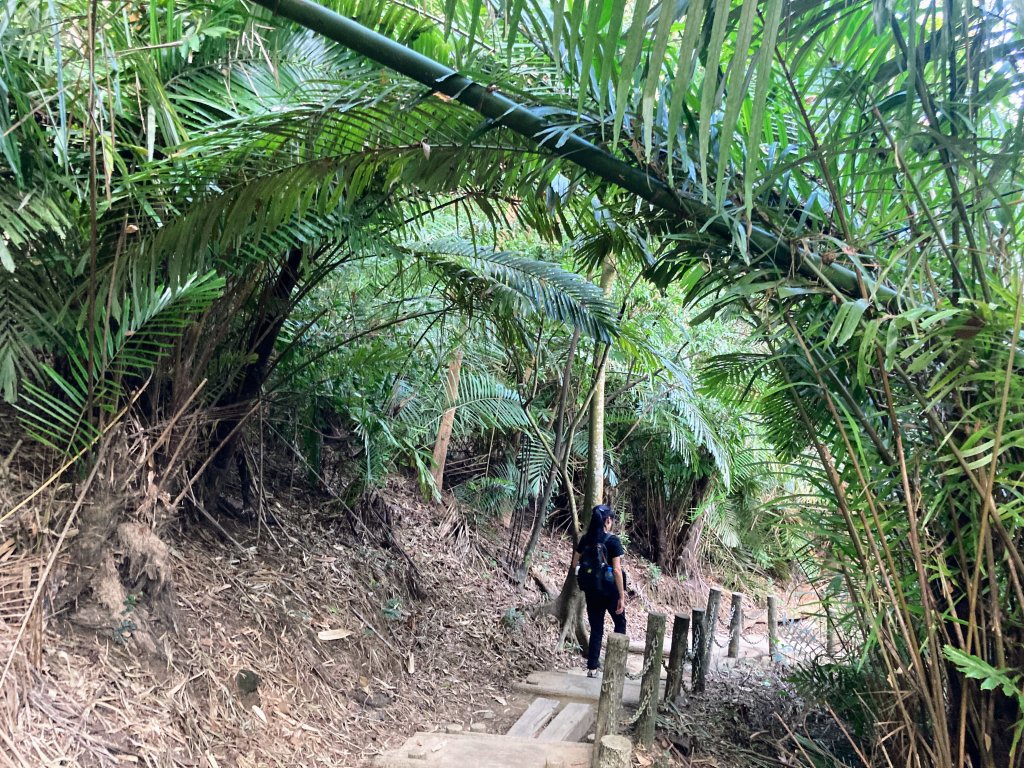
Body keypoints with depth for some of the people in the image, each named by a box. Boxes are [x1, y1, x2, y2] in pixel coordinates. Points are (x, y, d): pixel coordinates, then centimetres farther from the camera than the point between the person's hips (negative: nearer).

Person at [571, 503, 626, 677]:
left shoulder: (585, 539, 0)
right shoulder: (613, 541, -15)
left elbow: (575, 564, 4)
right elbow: (617, 570, -19)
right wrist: (622, 596, -15)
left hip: (591, 590, 4)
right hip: (610, 591, -4)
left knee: (596, 628, 13)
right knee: (620, 623, 20)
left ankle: (592, 667, 13)